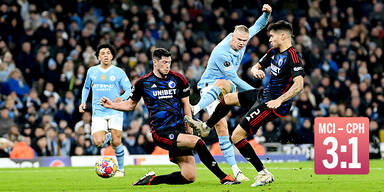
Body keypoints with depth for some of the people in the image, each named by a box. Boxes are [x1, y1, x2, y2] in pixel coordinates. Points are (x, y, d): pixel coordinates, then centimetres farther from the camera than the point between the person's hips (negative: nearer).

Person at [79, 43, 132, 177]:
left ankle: (121, 169, 9)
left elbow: (129, 90, 1)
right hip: (98, 112, 2)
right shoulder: (92, 71, 11)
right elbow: (86, 87, 27)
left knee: (116, 142, -12)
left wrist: (122, 98, -20)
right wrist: (83, 102, 12)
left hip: (115, 111, -2)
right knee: (98, 142, -16)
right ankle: (107, 136, 21)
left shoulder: (119, 72, 3)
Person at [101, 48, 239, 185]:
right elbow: (131, 105, 16)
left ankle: (152, 180, 15)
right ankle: (223, 177, -20)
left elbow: (186, 105, 14)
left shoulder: (178, 79, 8)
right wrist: (112, 105, 2)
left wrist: (189, 128, 7)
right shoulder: (143, 83, 2)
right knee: (198, 142, -28)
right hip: (161, 132, -5)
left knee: (189, 177, -3)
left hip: (179, 130, 5)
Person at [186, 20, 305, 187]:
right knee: (228, 98, 25)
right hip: (265, 93, 10)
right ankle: (206, 127, 46)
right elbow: (257, 66, 18)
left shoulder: (292, 56, -22)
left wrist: (279, 100, -39)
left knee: (237, 136, -12)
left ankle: (263, 174, -9)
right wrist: (256, 70, -7)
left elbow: (299, 84, -32)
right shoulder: (274, 52, 6)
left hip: (272, 104, -10)